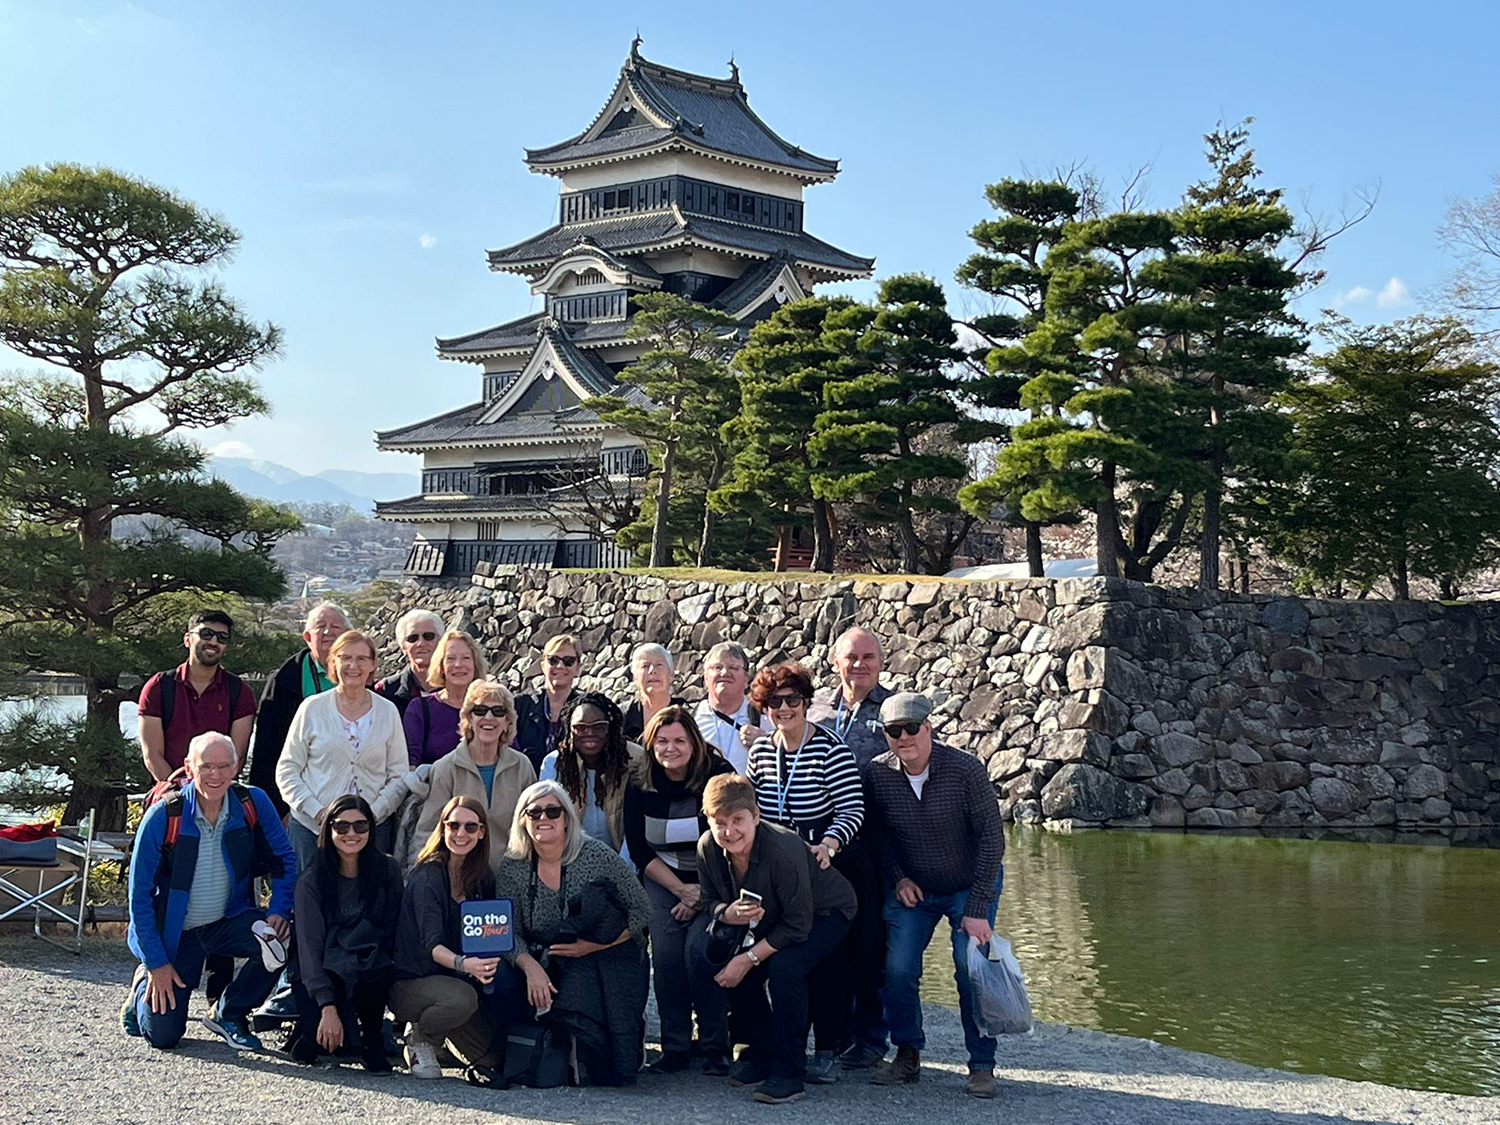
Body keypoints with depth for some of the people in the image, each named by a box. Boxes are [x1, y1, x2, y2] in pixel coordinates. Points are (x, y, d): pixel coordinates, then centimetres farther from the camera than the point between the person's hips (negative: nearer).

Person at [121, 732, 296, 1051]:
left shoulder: (254, 804, -11)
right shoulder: (163, 817, -17)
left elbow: (284, 861, 2)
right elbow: (140, 893, -11)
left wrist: (279, 912, -16)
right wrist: (157, 963, -13)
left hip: (229, 921, 2)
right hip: (175, 932, -2)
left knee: (283, 940, -29)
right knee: (163, 1035, -8)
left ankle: (227, 1014, -2)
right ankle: (145, 986, 28)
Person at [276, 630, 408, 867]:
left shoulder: (387, 712, 7)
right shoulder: (312, 709, 3)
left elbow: (399, 777, 7)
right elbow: (287, 770, 3)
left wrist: (372, 814, -7)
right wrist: (317, 811, -9)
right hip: (311, 827, -1)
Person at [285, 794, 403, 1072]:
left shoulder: (387, 871, -2)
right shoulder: (311, 881, -7)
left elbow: (394, 929, 3)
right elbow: (310, 946, -14)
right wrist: (328, 1008, -24)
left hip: (370, 974, 1)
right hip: (320, 974, -1)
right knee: (321, 1037, -27)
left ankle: (372, 1039, -8)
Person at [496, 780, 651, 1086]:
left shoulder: (596, 855, -4)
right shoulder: (511, 871, 2)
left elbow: (641, 912, -3)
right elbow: (509, 935, -1)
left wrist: (594, 945, -14)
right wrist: (531, 966, -21)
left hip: (611, 962, 0)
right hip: (556, 974, 0)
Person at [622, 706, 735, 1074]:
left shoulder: (718, 775, -14)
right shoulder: (639, 784, -5)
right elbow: (638, 850, -2)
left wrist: (703, 892, -13)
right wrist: (681, 889, -10)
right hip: (662, 881, 3)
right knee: (666, 957, -14)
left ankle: (715, 1048, -7)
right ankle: (675, 1048, -3)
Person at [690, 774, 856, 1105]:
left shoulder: (783, 851, -38)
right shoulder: (708, 848, -19)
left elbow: (798, 925, -30)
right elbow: (711, 903, -4)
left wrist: (748, 959, -28)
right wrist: (730, 915, -28)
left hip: (824, 913, -7)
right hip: (769, 917, 7)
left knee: (784, 966, -31)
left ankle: (788, 1072, -17)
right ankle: (761, 1054, 12)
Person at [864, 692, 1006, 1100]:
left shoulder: (965, 770, -22)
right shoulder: (876, 774, -14)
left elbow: (991, 837, -18)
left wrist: (977, 909, -20)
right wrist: (898, 878, -8)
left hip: (971, 886, -3)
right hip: (912, 888, 3)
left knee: (971, 971, -12)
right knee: (898, 970, -8)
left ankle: (982, 1066, 2)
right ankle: (907, 1056, 10)